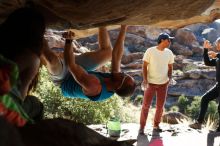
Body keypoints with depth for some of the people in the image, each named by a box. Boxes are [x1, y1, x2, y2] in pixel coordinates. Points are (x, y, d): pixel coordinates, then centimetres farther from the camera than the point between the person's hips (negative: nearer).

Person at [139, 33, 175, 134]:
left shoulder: (169, 53, 1)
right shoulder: (150, 51, -10)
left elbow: (170, 67, 9)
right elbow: (144, 66, -6)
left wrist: (169, 78, -8)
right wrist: (145, 79, -15)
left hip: (163, 83, 3)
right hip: (151, 83, -3)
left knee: (160, 106, 10)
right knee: (146, 105, 0)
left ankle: (156, 125, 26)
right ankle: (142, 127, 10)